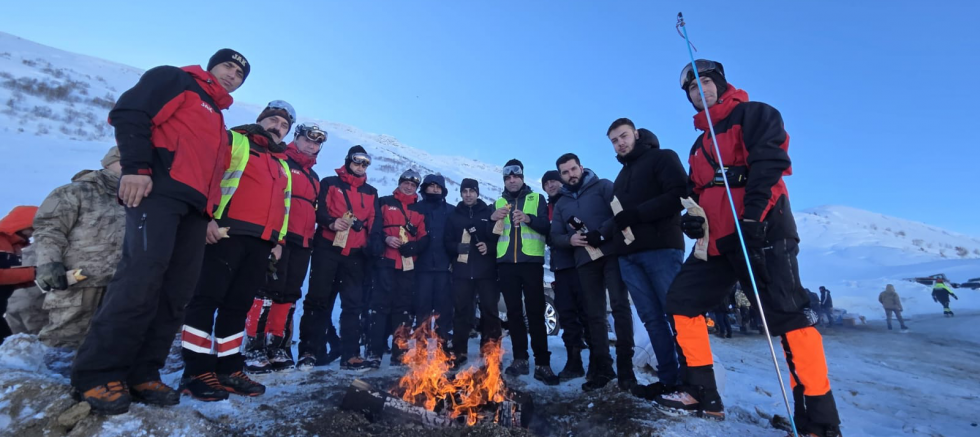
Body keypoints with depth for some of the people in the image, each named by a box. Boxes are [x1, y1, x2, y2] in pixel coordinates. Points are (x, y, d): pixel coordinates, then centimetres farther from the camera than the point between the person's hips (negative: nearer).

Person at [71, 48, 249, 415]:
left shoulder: (218, 120, 31)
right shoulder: (174, 80, 11)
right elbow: (130, 114, -5)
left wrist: (212, 213, 14)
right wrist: (137, 167, -16)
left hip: (194, 207, 8)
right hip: (160, 191, -7)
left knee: (177, 291, 0)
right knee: (141, 277, -18)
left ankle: (141, 374, 5)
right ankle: (96, 375, -8)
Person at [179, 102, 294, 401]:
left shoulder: (284, 166, 28)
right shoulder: (236, 141, 8)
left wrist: (279, 239, 18)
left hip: (261, 243, 6)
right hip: (228, 233, -6)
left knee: (238, 305, 8)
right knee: (208, 299, -5)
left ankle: (228, 369, 14)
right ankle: (196, 372, 1)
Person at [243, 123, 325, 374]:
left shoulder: (314, 177, 25)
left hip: (302, 242, 8)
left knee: (289, 294, 8)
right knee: (269, 290, -8)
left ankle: (277, 348, 15)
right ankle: (254, 349, -1)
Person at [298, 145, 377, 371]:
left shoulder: (371, 193, 20)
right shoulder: (330, 183, 10)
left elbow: (374, 224, 15)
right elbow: (319, 209, -4)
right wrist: (331, 222, -25)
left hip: (355, 254, 3)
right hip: (327, 249, -3)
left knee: (353, 303, 3)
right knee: (318, 299, -1)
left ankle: (350, 355, 9)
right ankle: (310, 352, 8)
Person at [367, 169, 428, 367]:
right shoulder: (384, 203, 11)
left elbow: (424, 238, 7)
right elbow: (373, 227, 2)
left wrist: (412, 246, -12)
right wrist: (385, 239, -16)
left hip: (408, 265, 3)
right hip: (386, 262, -2)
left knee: (404, 307, 5)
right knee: (381, 305, -5)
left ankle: (400, 352, 13)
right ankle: (375, 352, 1)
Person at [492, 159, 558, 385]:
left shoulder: (537, 199, 11)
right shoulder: (498, 203, 18)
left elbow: (547, 227, -1)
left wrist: (529, 219, -19)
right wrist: (492, 218, -10)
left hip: (531, 262, -3)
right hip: (506, 264, 3)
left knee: (535, 313, -4)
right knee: (513, 313, 6)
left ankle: (542, 364, 0)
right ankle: (520, 359, 16)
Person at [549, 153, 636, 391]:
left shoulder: (603, 186, 5)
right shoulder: (561, 204, 18)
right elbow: (555, 236, 12)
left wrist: (602, 233, -20)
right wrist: (569, 240, -10)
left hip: (611, 253, -4)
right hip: (585, 261, 5)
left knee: (620, 306, -8)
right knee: (594, 314, 6)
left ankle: (625, 366, 1)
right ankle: (602, 368, 14)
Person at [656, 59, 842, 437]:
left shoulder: (755, 115, 6)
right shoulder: (700, 144, 27)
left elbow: (768, 162, -10)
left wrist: (753, 214, -23)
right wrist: (691, 217, 5)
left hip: (762, 231, -7)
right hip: (717, 240, 8)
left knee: (786, 314, -12)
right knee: (681, 300, 2)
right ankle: (702, 394, 11)